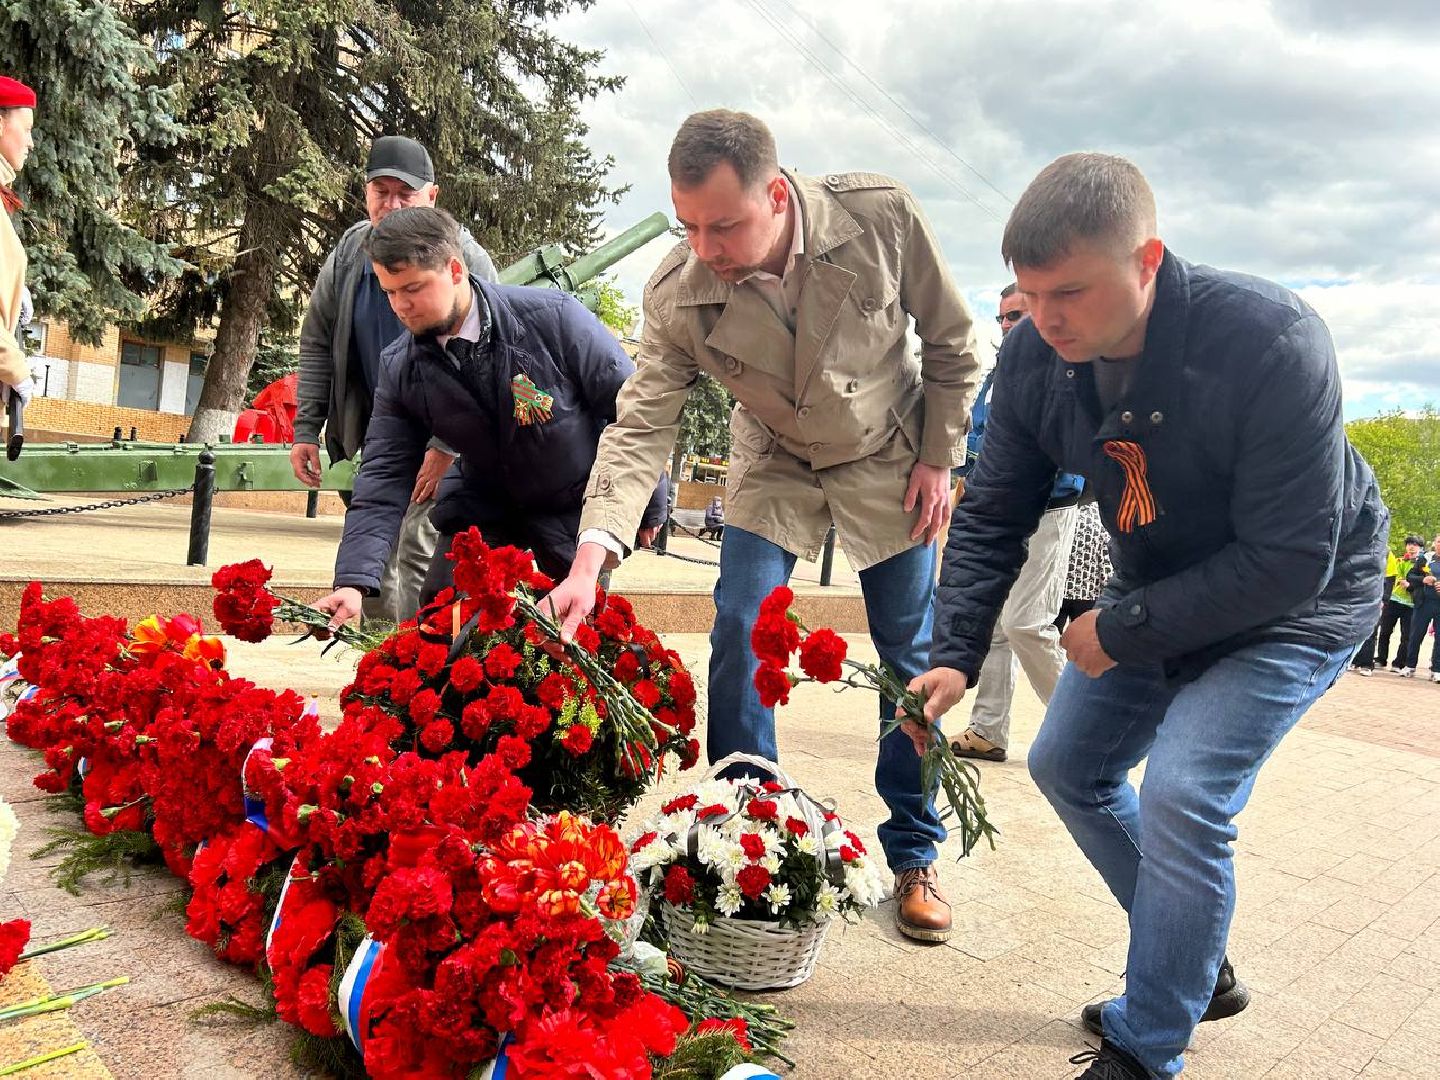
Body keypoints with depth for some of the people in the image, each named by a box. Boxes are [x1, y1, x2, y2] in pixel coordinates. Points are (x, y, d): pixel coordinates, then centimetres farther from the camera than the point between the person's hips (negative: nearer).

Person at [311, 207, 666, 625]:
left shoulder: (553, 317, -24)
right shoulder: (398, 367, -11)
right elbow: (385, 476, -11)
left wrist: (648, 507, -6)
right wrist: (354, 581, -23)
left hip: (579, 502, -3)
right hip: (482, 503, 3)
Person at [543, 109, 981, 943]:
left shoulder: (883, 216, -26)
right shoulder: (677, 292, -24)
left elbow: (952, 342, -10)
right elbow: (642, 426, -24)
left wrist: (939, 458, -10)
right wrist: (592, 556, -36)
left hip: (890, 459, 0)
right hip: (774, 466, 1)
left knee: (912, 659, 5)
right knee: (740, 643, -10)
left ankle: (914, 857, 22)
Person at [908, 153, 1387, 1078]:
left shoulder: (1272, 343, -33)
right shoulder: (1035, 356, -16)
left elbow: (1290, 561, -31)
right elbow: (993, 516, -9)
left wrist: (1123, 633, -24)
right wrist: (955, 655, -20)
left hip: (1297, 602, -6)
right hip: (1157, 595, 7)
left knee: (1180, 797, -20)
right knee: (1068, 766, 9)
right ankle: (1200, 969, 29)